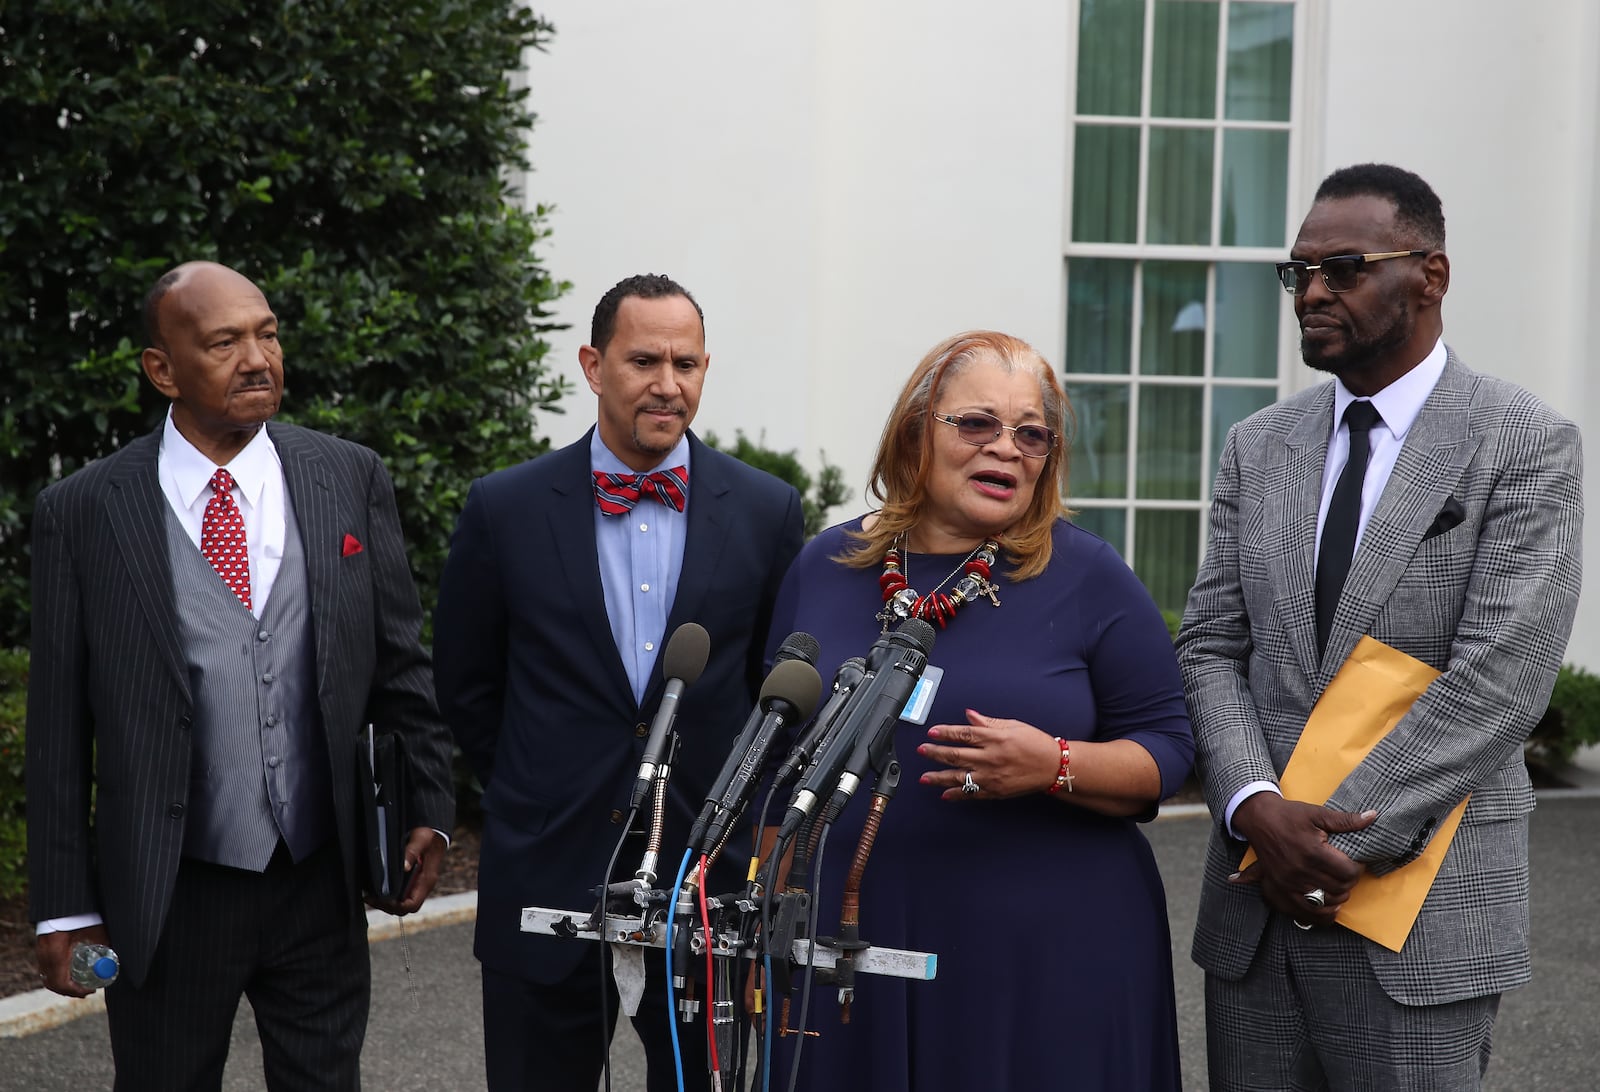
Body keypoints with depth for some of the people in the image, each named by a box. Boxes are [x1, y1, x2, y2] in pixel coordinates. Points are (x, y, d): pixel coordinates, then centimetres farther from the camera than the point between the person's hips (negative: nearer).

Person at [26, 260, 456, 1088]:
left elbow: (399, 662, 7)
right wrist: (65, 905, -3)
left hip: (322, 884, 2)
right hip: (166, 897, -1)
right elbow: (58, 722, -2)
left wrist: (428, 806, 1)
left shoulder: (352, 479, 1)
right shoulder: (82, 513, -5)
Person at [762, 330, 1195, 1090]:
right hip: (855, 950, 2)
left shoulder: (1086, 575, -2)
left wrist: (1054, 766, -20)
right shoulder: (826, 566, 6)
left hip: (1052, 961, -2)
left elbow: (1166, 748, -2)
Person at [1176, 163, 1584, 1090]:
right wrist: (1256, 808, -12)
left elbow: (1500, 680, -14)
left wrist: (1343, 841, -16)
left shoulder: (1527, 446, -5)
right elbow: (1212, 650, 6)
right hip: (1254, 901, 4)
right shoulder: (1258, 447, 10)